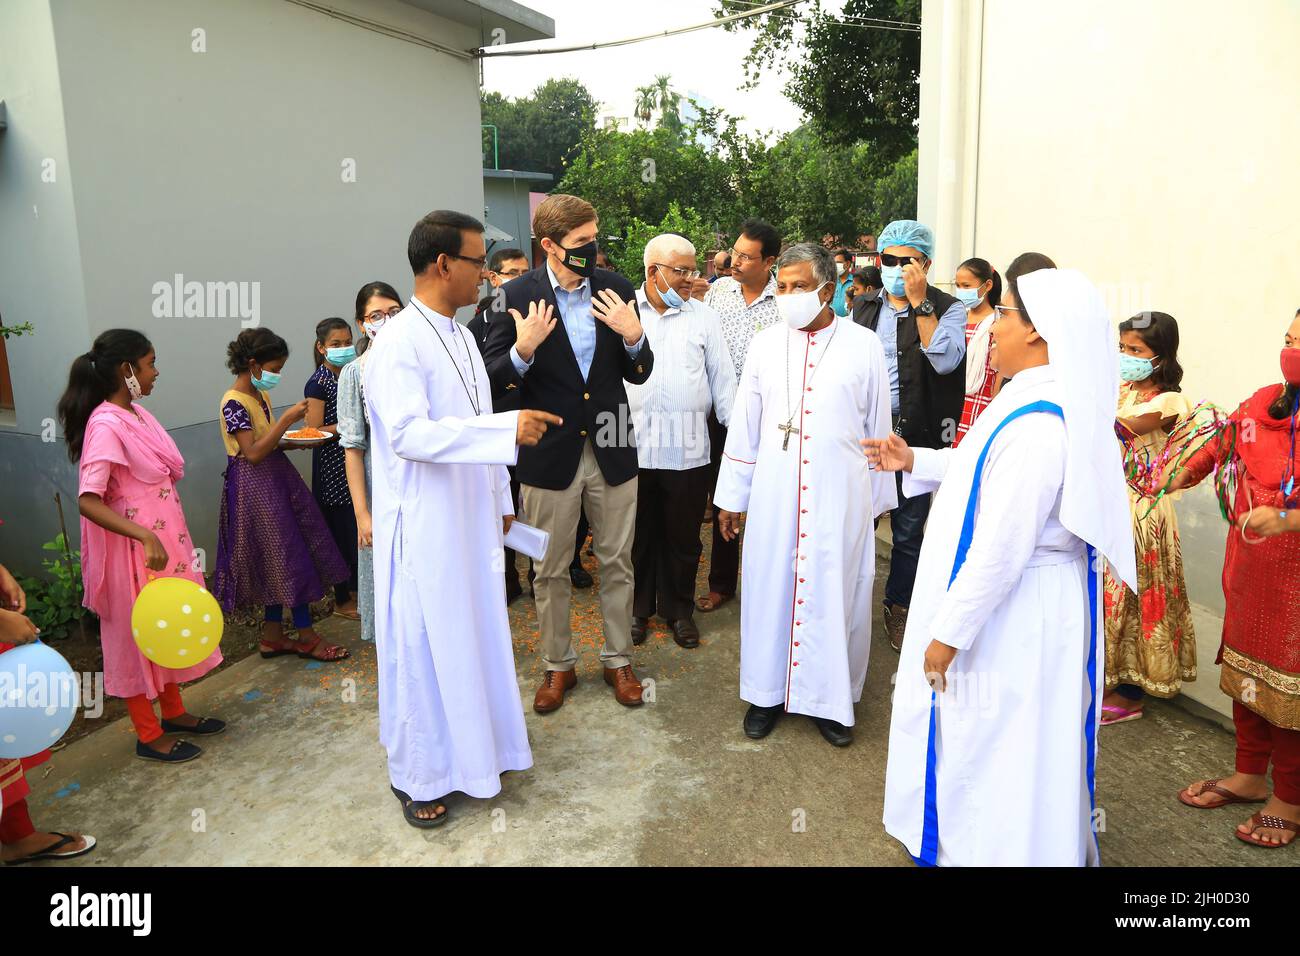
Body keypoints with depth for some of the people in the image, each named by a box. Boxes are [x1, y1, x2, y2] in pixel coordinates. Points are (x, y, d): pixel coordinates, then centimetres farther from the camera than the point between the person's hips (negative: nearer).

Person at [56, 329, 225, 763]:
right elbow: (88, 501, -27)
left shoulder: (138, 413, 5)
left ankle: (173, 711, 36)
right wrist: (145, 536, -37)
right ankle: (149, 735, 20)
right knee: (139, 635, 5)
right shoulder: (107, 426, -21)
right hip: (135, 549, -9)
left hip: (166, 539, 9)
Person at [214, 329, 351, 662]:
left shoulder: (260, 395, 9)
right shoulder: (234, 403, -17)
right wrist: (287, 418, -24)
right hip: (254, 485, -9)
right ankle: (306, 636, 7)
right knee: (290, 556, -4)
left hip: (275, 478, 9)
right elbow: (253, 452, -23)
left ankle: (273, 636, 21)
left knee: (278, 561, 12)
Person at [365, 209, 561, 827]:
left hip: (472, 519, 8)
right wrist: (508, 428, -31)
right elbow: (409, 433, -28)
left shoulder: (460, 335, 11)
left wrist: (501, 498, 18)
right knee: (424, 647, 4)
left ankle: (471, 746, 35)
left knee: (474, 634, 17)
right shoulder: (399, 343, -16)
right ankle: (417, 774, 22)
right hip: (423, 525, -8)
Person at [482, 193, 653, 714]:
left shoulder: (615, 287, 0)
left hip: (611, 451, 2)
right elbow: (493, 378, -7)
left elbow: (639, 374, 4)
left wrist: (634, 336, -16)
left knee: (617, 563, 14)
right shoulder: (519, 295, -8)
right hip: (550, 455, -2)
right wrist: (523, 349, -25)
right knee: (550, 571, 12)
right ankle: (558, 666, 31)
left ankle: (618, 659, 32)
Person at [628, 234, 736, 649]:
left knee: (682, 536, 10)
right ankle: (638, 607, 30)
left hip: (688, 448, 1)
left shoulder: (704, 317, 6)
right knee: (638, 534, 12)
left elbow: (722, 379, 7)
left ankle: (679, 609, 28)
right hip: (633, 445, 0)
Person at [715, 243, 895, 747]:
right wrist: (731, 496, 8)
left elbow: (878, 428, 4)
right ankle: (768, 691, 25)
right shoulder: (765, 345, 4)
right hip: (774, 494, 2)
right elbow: (744, 426, 7)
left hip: (840, 496, -1)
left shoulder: (864, 346, -1)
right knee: (770, 588, 8)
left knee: (835, 593, 6)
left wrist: (878, 497, 7)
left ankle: (830, 696, 23)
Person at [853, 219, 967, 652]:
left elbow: (945, 361, -20)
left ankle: (899, 606, 26)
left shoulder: (947, 308, -3)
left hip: (916, 433, -3)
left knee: (909, 529, 8)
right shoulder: (864, 309, 9)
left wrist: (919, 301, -21)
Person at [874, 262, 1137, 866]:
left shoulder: (1036, 424, -29)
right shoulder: (1043, 402, 3)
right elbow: (990, 472, 19)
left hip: (1013, 617, -10)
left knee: (991, 748, 9)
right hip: (1018, 605, 10)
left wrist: (949, 632, -20)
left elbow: (1001, 550, -28)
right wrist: (915, 462, 13)